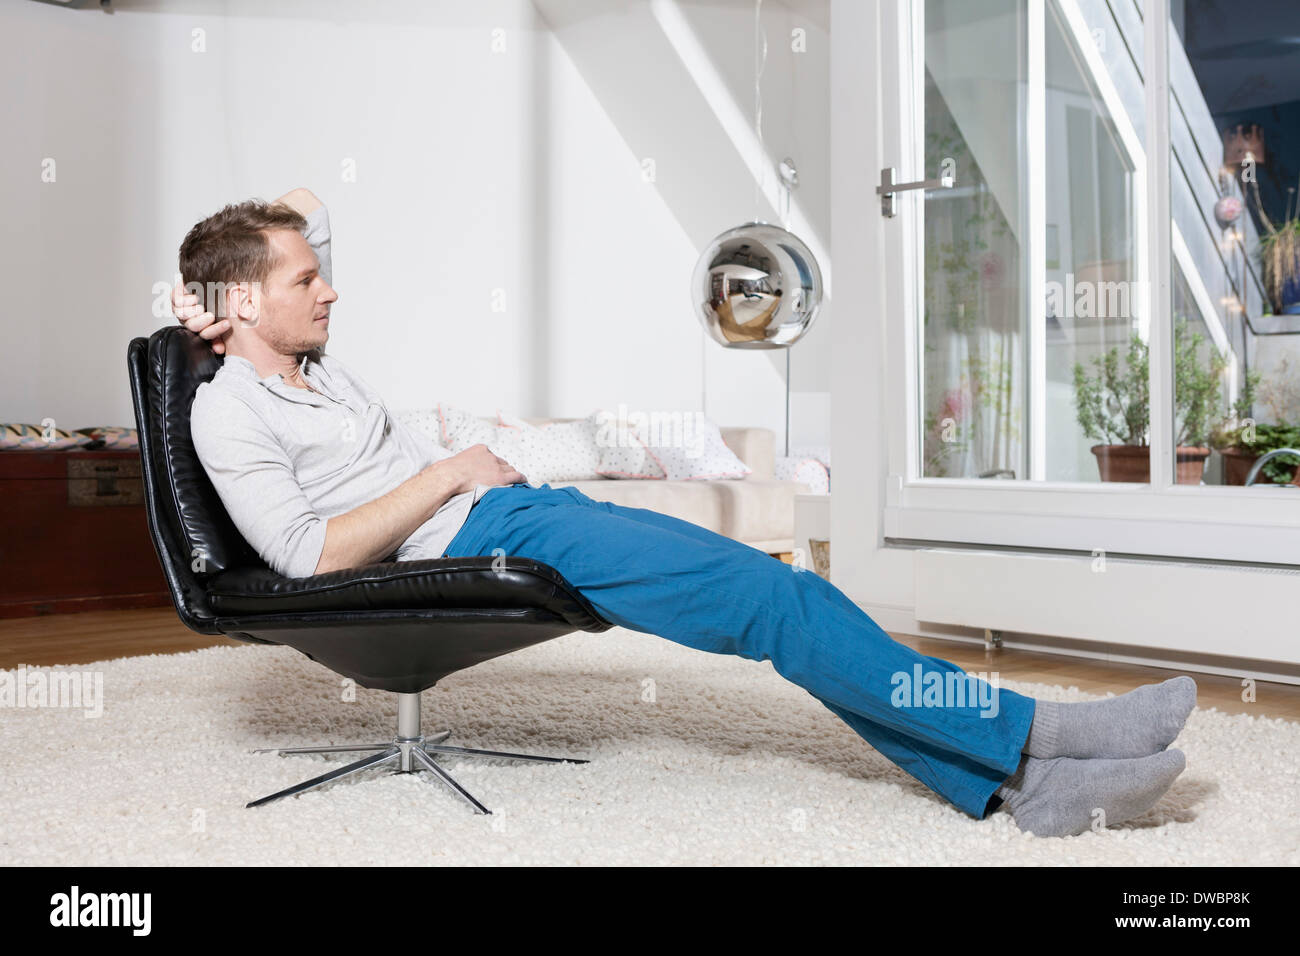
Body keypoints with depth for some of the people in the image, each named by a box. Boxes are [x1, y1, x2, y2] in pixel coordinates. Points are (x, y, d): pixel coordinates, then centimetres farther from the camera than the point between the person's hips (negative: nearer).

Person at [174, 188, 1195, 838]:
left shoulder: (311, 361, 20)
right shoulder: (228, 413, -3)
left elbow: (301, 207, 36)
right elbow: (309, 555, -14)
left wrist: (212, 285, 21)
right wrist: (448, 472, -11)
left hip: (519, 505, 9)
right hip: (470, 541, -9)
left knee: (775, 587, -6)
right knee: (767, 596, -20)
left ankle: (1018, 782, -8)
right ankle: (1030, 731, -16)